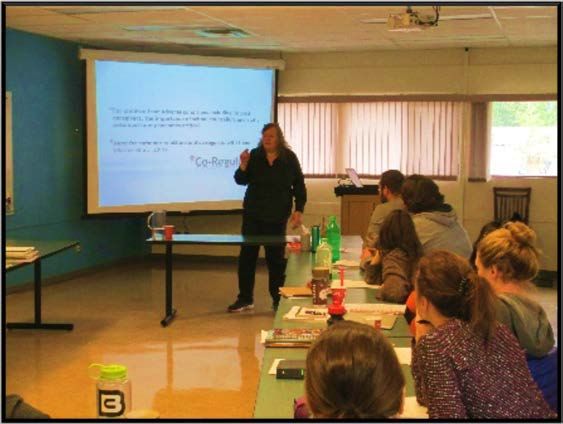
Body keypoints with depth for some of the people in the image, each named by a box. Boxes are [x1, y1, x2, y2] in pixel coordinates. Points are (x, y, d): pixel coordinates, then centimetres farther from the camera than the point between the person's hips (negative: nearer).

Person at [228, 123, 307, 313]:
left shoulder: (289, 158, -2)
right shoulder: (254, 155, 1)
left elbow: (299, 186, 2)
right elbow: (241, 180, 0)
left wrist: (299, 210, -6)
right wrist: (243, 164, -18)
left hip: (277, 217, -2)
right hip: (252, 214, 2)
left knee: (276, 258, 4)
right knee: (247, 255, 2)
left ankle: (278, 300, 15)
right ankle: (245, 299, 12)